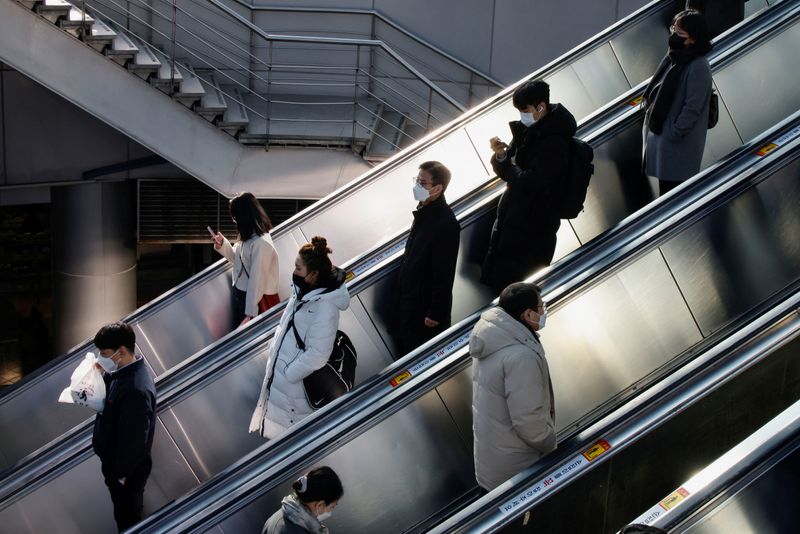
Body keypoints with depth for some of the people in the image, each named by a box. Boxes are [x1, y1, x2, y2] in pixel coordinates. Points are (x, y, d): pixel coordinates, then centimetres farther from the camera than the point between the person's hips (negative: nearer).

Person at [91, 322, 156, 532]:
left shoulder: (137, 390, -35)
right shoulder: (123, 371, -5)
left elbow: (134, 439, -28)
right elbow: (109, 402, 10)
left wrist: (121, 473, -18)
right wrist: (103, 377, -6)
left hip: (126, 469, -9)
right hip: (115, 459, 9)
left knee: (127, 517, 14)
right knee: (127, 512, 29)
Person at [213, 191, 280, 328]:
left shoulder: (261, 243, -26)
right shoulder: (248, 237, 4)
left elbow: (257, 280, -26)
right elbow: (238, 259, 21)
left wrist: (250, 314, -24)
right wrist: (222, 244, 3)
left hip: (255, 299, -9)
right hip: (240, 294, 9)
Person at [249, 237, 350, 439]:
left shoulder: (325, 307, -26)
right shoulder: (302, 293, 0)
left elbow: (317, 354, -26)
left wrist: (288, 374, -19)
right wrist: (272, 352, 8)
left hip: (296, 384, -8)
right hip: (279, 374, 9)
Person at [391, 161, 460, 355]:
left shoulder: (446, 225, -28)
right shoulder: (424, 210, 0)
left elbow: (444, 275, -24)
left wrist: (435, 313, -19)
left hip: (426, 303, -9)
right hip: (409, 296, 9)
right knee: (404, 344, 21)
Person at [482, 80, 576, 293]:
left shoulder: (554, 143, -21)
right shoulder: (528, 130, 5)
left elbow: (530, 183, -26)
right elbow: (507, 170, 10)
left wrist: (505, 164, -8)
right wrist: (500, 155, -13)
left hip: (532, 226, -9)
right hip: (510, 215, 9)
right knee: (490, 279, 15)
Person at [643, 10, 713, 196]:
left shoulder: (698, 67, -19)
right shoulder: (674, 57, 7)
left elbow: (692, 107, -20)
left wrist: (674, 134, -18)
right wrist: (649, 107, 9)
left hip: (679, 141, -8)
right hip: (660, 130, 9)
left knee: (673, 188, -2)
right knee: (664, 183, 17)